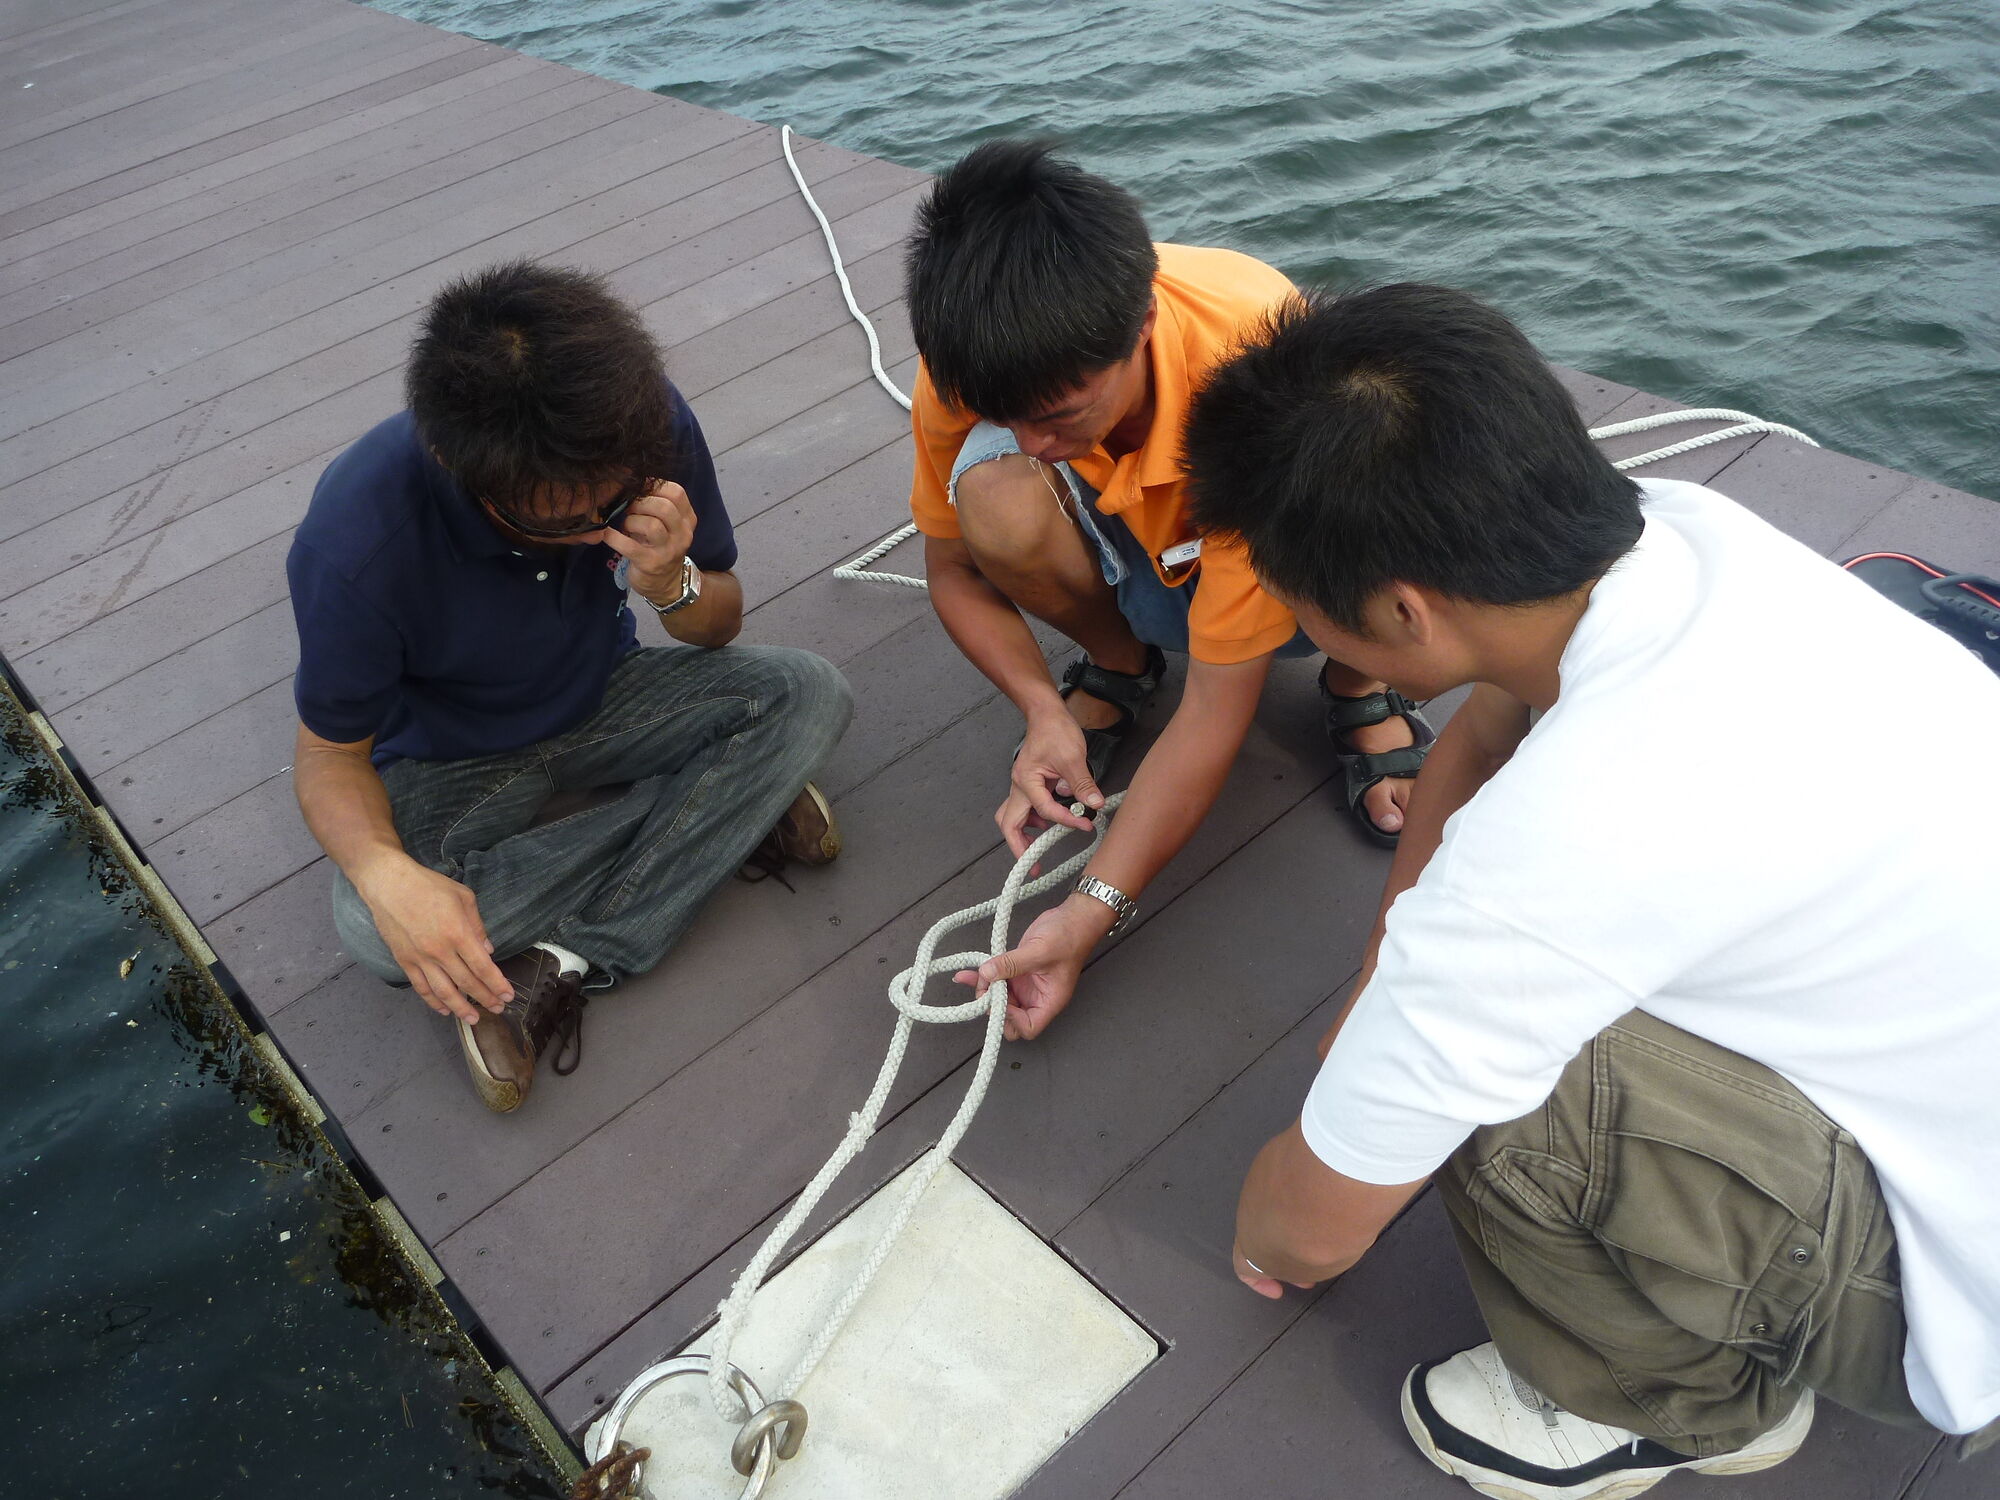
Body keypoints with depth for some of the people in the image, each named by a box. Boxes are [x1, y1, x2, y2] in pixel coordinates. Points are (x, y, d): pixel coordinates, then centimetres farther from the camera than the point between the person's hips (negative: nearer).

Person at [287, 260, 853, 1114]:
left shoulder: (647, 430, -25)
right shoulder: (355, 544, -34)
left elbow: (720, 625, -9)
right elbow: (331, 756, -19)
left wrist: (671, 584, -34)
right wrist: (385, 872, -42)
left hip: (600, 696, 3)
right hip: (446, 759, -2)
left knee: (807, 697, -22)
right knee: (375, 926, -32)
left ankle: (556, 964, -21)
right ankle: (720, 813, -13)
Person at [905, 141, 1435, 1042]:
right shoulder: (973, 362, -27)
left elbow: (1216, 709, -35)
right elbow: (953, 567, -8)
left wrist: (1095, 910, -38)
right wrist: (1042, 711, -25)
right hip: (1146, 554, 3)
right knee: (995, 493, -31)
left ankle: (1355, 682, -1)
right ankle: (1118, 663, 1)